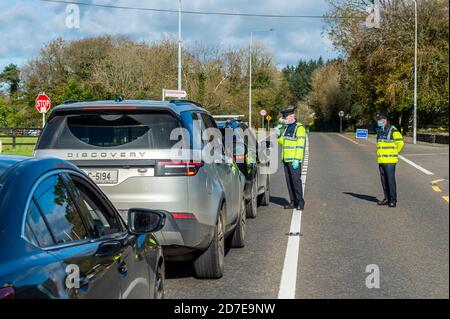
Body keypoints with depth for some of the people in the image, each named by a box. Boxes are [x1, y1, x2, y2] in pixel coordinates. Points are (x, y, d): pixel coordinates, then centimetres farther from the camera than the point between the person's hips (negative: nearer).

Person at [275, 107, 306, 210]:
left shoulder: (299, 128, -9)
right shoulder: (287, 128, 18)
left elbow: (300, 145, -15)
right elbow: (282, 142, 22)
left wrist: (297, 159, -21)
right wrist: (278, 133, 6)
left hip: (294, 160, -8)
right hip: (286, 159, 8)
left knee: (296, 180, -9)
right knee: (289, 181, 8)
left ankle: (300, 202, -5)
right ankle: (293, 202, 13)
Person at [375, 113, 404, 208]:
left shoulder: (393, 131, -9)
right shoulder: (379, 131, 15)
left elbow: (400, 142, -8)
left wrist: (394, 153, -1)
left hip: (390, 160, -8)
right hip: (381, 160, 8)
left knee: (391, 179, -7)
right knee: (384, 180, 9)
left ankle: (393, 200, -3)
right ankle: (387, 198, 17)